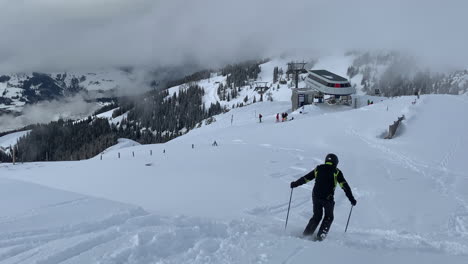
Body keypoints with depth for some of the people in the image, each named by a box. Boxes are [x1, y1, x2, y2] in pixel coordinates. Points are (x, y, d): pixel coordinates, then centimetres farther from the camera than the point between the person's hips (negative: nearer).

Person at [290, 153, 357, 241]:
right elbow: (344, 186, -3)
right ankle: (321, 235, 2)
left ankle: (306, 234, 13)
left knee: (317, 216, 21)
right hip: (328, 198, -3)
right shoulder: (336, 172, 3)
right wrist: (351, 199, -2)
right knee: (328, 217, 16)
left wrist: (295, 184, 28)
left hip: (316, 197, 3)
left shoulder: (318, 169, 11)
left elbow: (305, 178, 15)